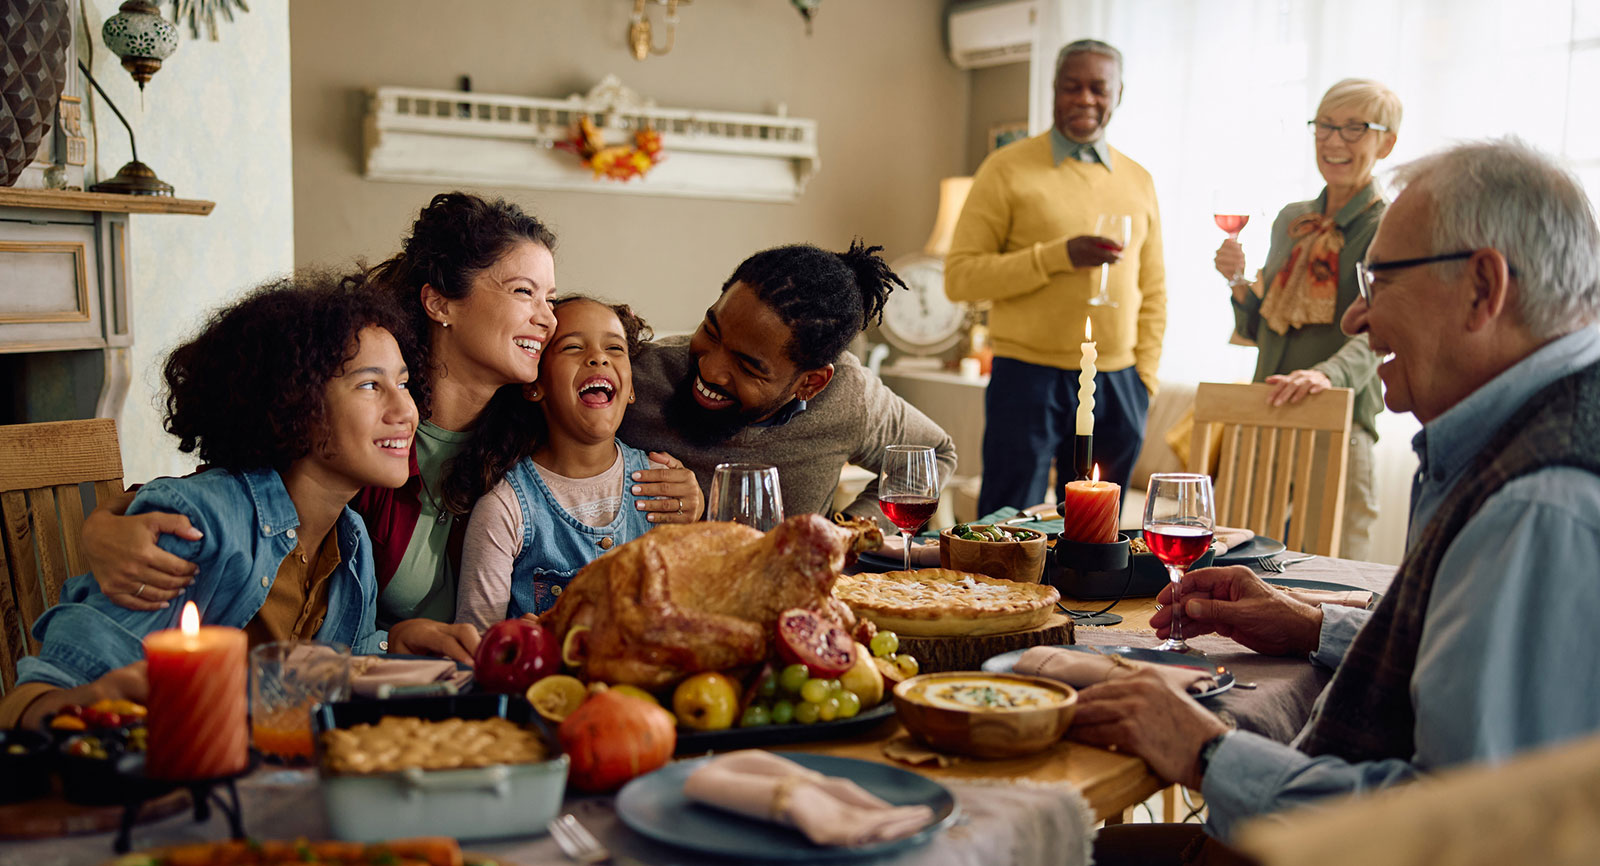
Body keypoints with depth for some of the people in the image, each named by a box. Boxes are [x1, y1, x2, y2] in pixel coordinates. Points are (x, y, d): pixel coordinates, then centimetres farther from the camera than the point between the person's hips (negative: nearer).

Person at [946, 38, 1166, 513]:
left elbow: (1152, 291, 18)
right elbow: (959, 276, -8)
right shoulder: (1009, 168, -1)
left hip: (1117, 384, 4)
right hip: (1029, 377, -4)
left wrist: (1144, 376, 7)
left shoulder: (1139, 181, 13)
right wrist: (1058, 256, -17)